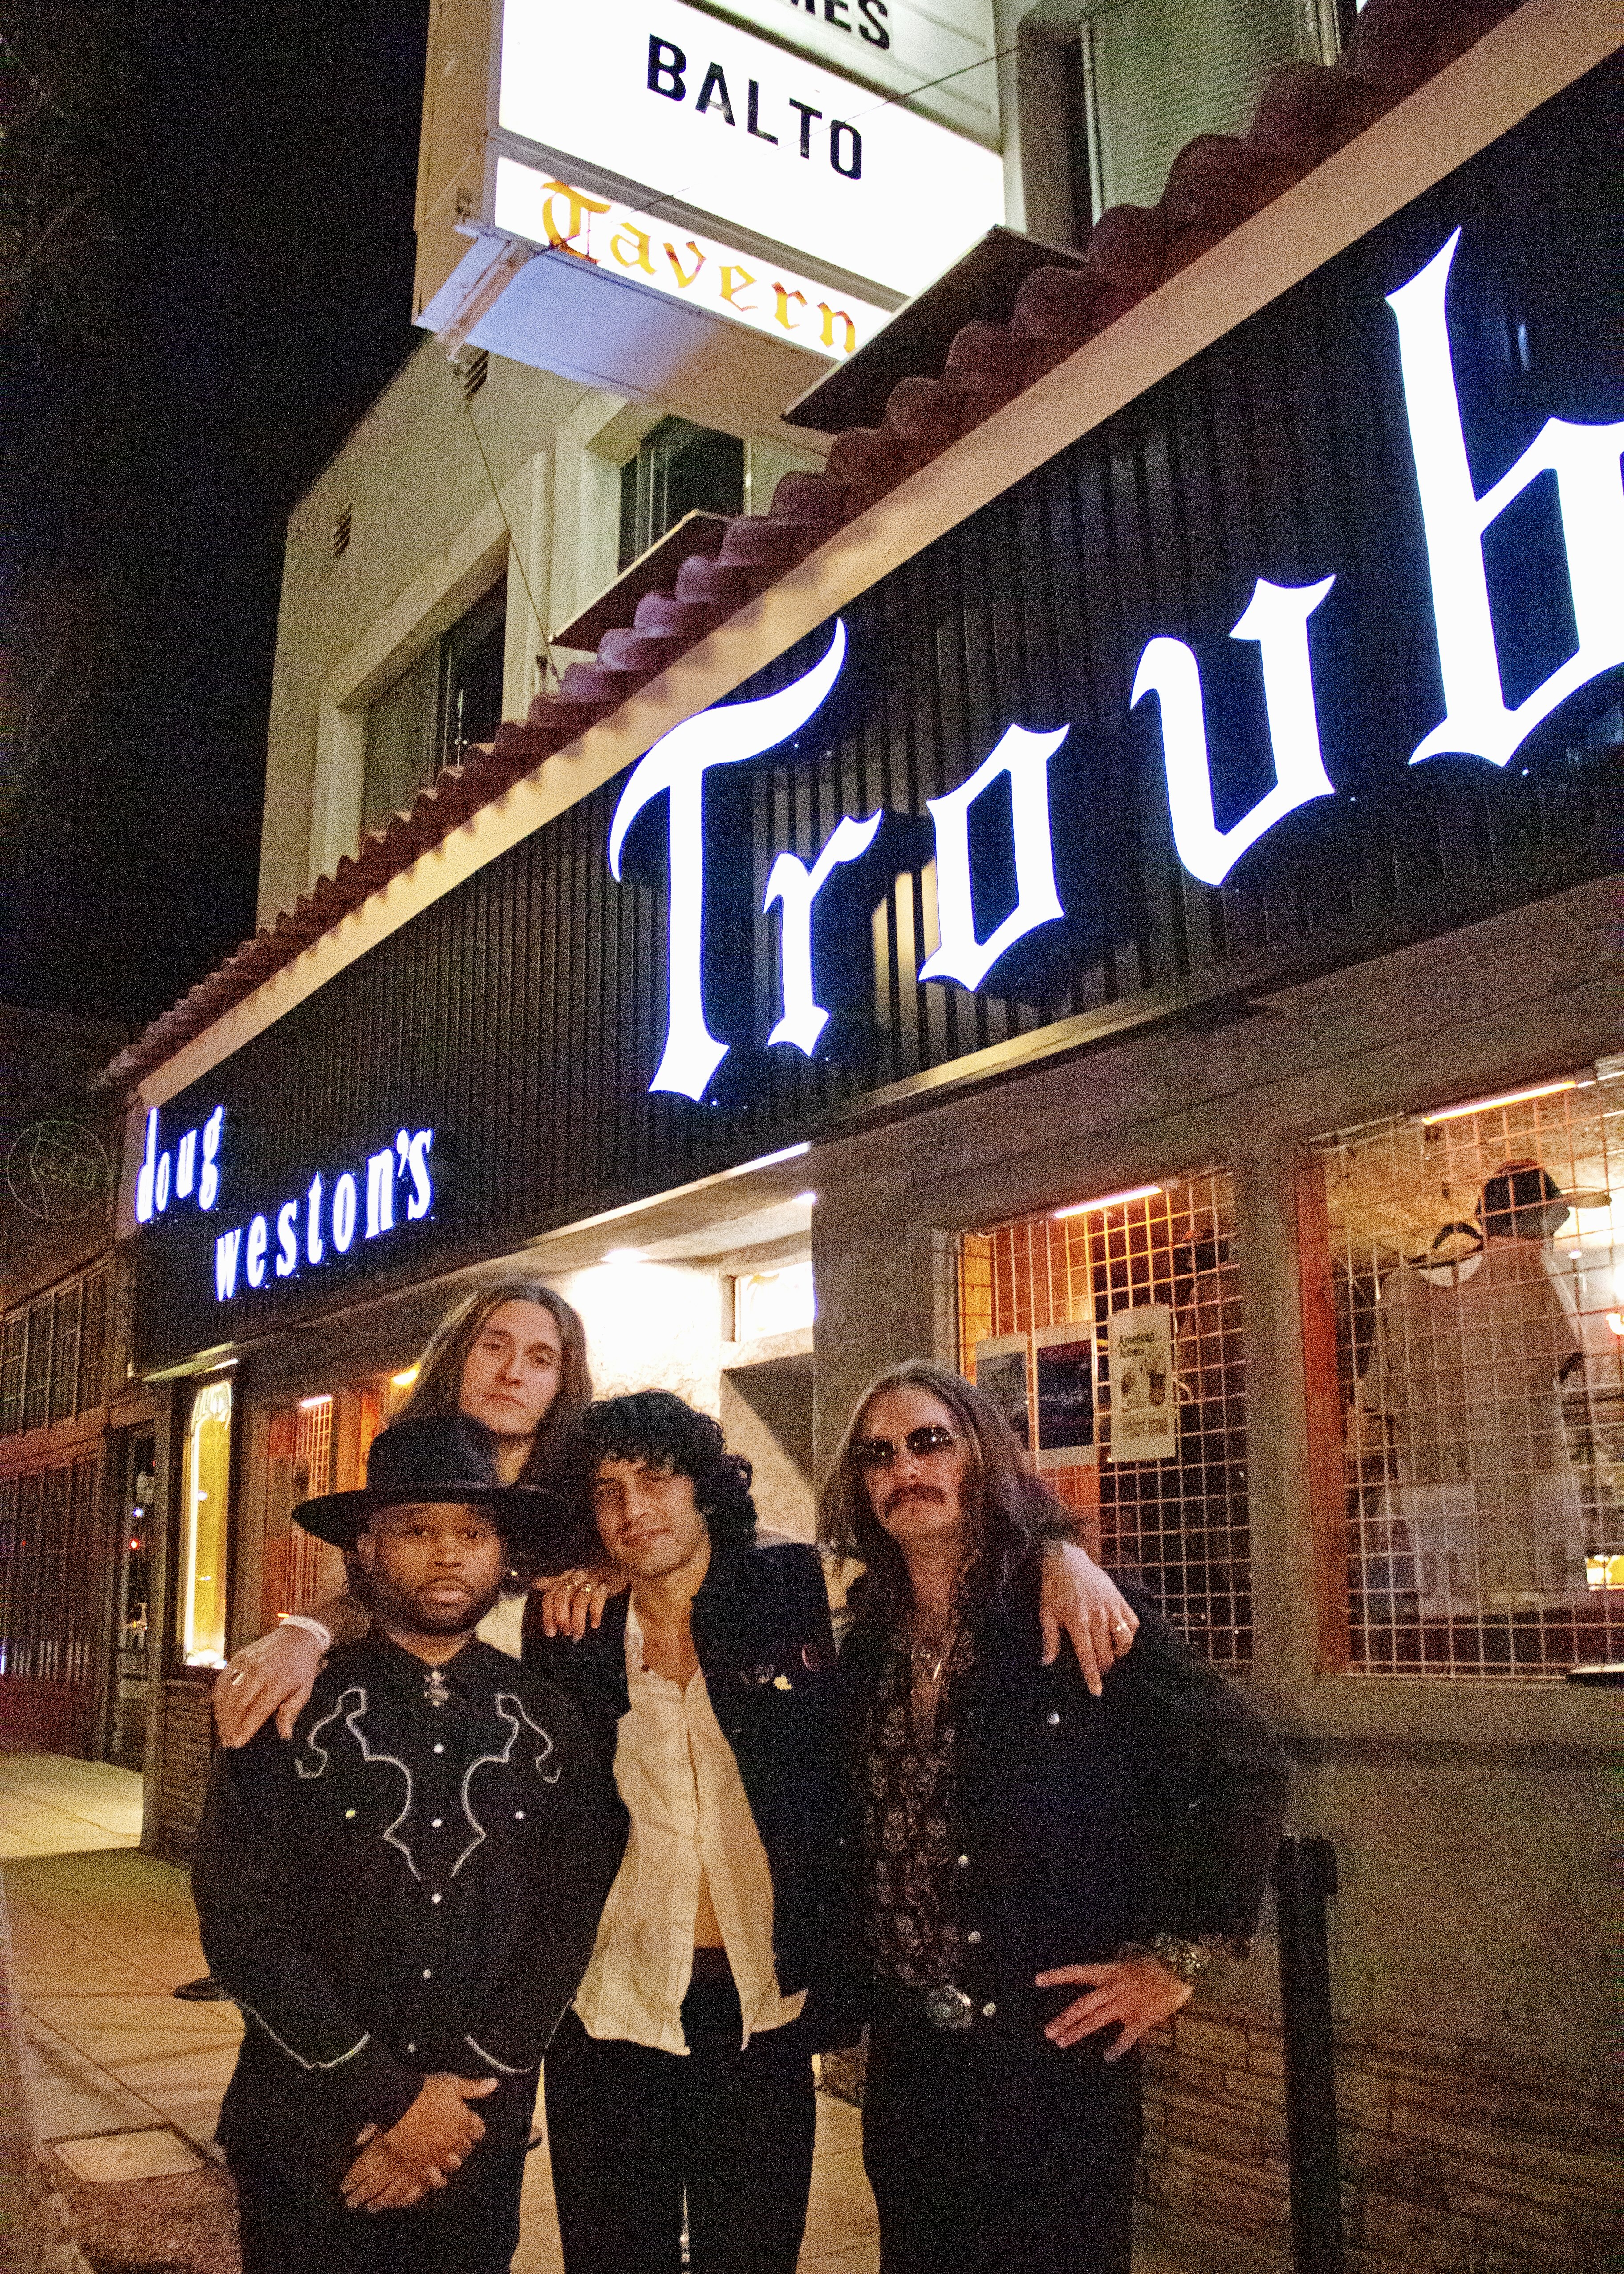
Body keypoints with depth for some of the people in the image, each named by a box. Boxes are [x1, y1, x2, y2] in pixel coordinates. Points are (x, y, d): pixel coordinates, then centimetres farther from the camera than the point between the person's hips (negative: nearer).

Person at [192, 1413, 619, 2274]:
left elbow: (568, 1925, -1)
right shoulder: (294, 1711, -7)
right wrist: (394, 2099, -13)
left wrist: (459, 2099, -10)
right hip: (305, 2137, -1)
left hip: (479, 2138, 2)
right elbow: (242, 1927, -11)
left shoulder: (552, 1725, -1)